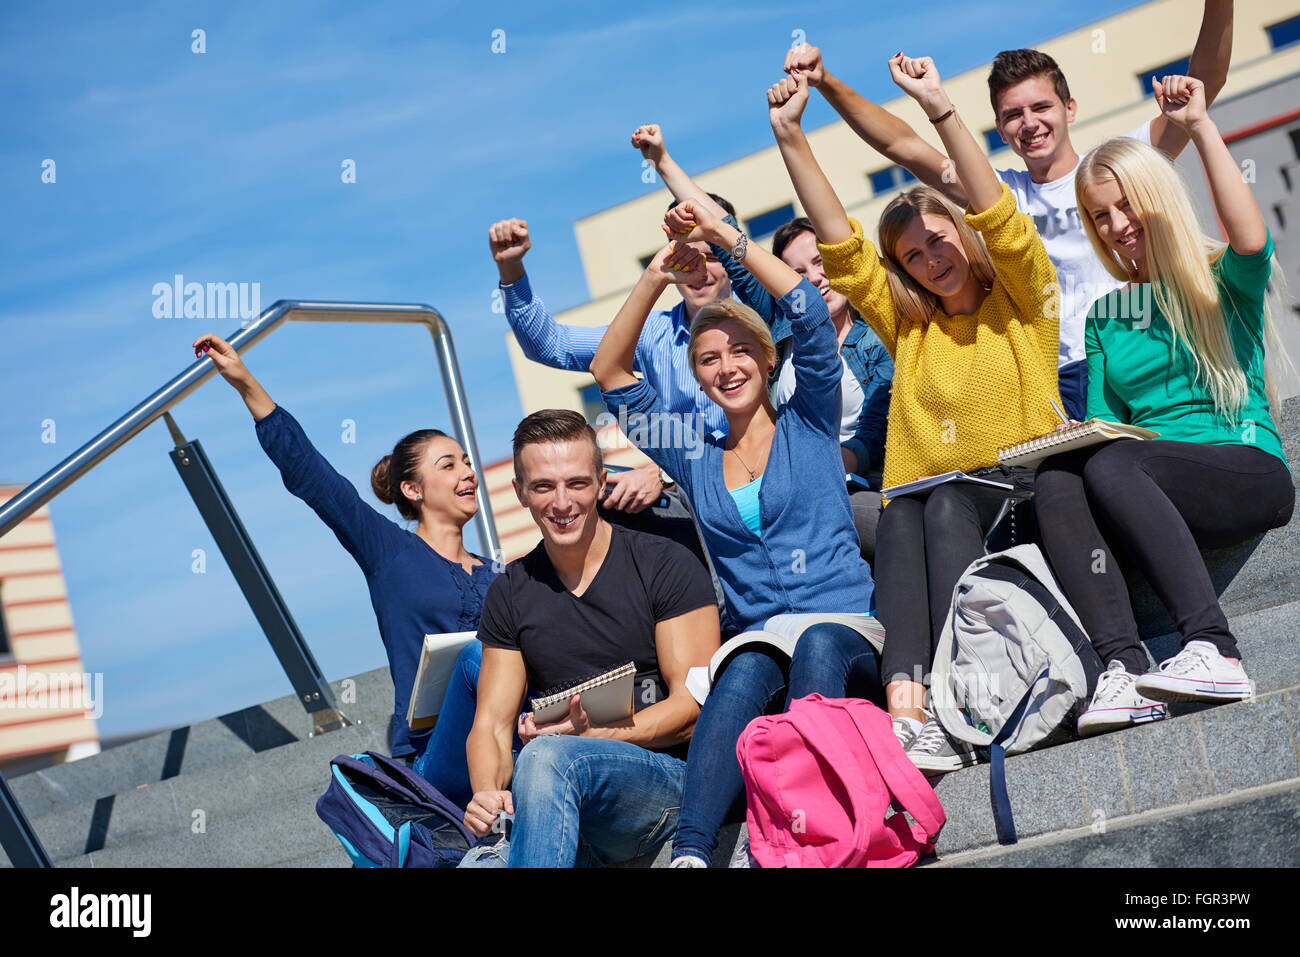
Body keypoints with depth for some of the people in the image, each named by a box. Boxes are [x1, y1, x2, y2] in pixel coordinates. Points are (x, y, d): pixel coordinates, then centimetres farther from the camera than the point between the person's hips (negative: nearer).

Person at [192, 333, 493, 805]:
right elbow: (308, 473, 4)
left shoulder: (495, 577, 20)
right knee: (477, 652, -34)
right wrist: (247, 385, -1)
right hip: (437, 759, -3)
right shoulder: (390, 551, 9)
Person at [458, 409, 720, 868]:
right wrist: (487, 793, -14)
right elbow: (491, 725, 8)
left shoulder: (664, 566, 0)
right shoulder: (510, 594, 12)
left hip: (667, 776, -2)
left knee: (549, 757, -35)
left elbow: (694, 707, -4)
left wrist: (594, 733, -18)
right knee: (481, 860, -32)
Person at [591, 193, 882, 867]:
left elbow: (810, 314, -1)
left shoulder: (810, 426, 12)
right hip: (759, 641, 1)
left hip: (847, 634, -1)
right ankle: (690, 851, -52)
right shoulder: (694, 459, 19)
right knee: (746, 672, -35)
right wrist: (657, 275, 6)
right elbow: (609, 374, 14)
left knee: (817, 645, -38)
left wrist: (726, 234, 1)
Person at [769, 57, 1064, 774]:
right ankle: (906, 696, -52)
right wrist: (789, 136, 4)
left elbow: (999, 219, -6)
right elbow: (839, 241, 12)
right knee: (901, 514, -32)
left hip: (1021, 498, -2)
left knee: (946, 504, -34)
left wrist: (939, 108, -16)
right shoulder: (907, 325, 20)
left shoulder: (1020, 301, 11)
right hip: (924, 505, 3)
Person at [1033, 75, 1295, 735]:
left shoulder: (1222, 282, 8)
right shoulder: (1105, 315, 22)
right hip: (1155, 501, 4)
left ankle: (1212, 652, -40)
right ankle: (1123, 669, -42)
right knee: (1055, 479, -29)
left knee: (1110, 465, -34)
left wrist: (1200, 127, -16)